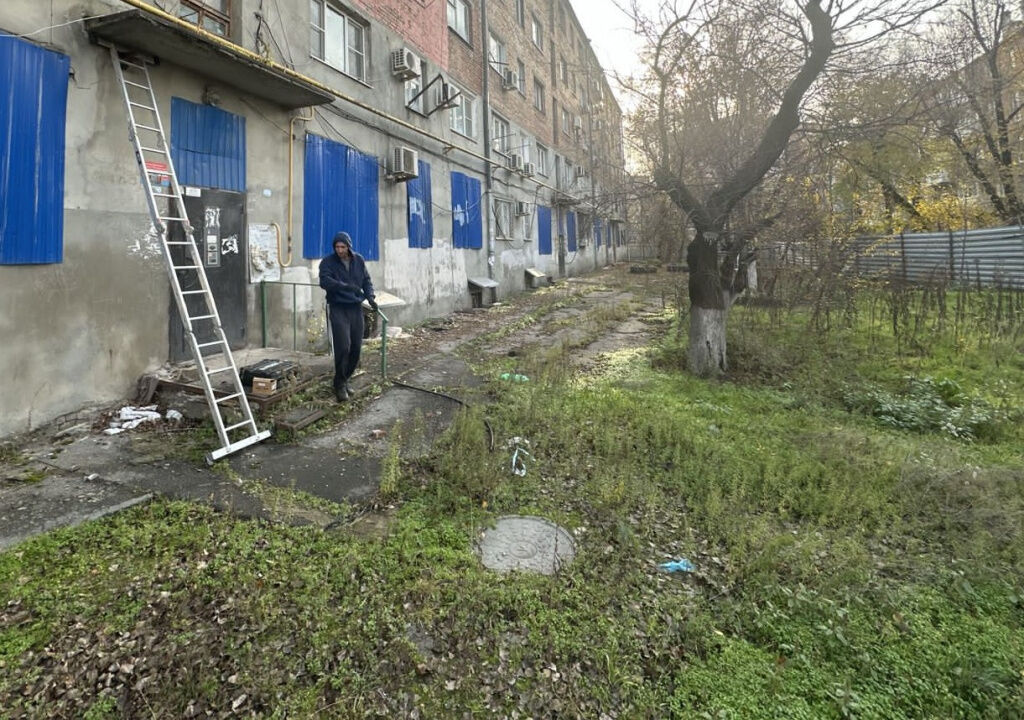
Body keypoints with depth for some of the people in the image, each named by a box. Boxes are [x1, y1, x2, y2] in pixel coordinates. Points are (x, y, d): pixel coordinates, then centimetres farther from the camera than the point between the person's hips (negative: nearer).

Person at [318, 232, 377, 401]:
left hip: (356, 308, 5)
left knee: (356, 349, 4)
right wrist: (345, 286, -36)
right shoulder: (328, 262, -5)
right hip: (337, 309, -4)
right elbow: (324, 281, -21)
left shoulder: (359, 260, 8)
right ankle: (340, 385, 2)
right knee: (343, 347, -14)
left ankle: (344, 380, 23)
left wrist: (370, 297, -3)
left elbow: (366, 280, 14)